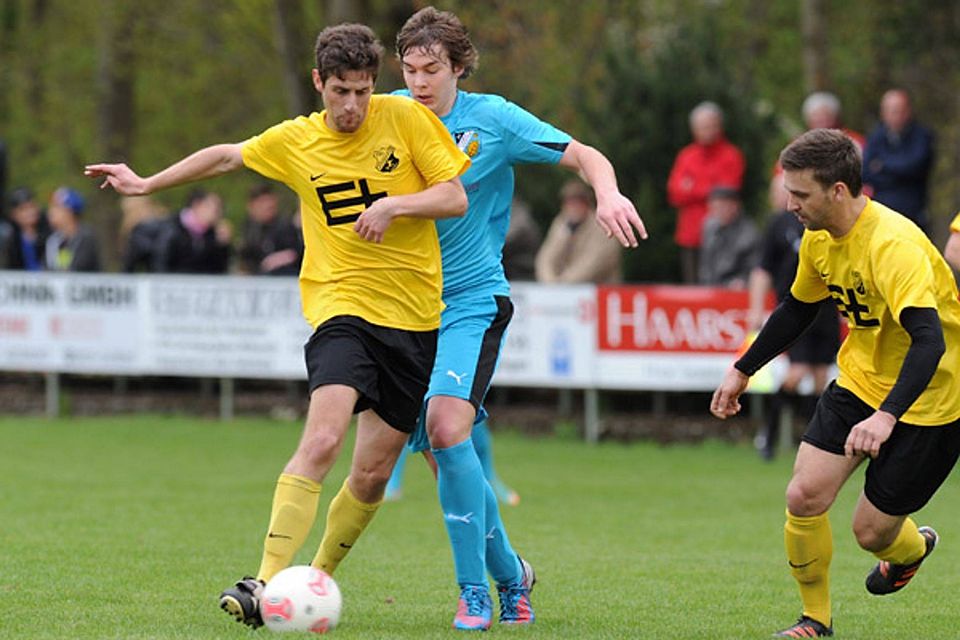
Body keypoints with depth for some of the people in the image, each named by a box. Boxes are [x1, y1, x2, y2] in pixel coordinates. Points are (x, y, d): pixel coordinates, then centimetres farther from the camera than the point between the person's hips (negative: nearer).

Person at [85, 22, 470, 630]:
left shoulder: (407, 118, 0)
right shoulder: (295, 140, 5)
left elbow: (456, 197, 0)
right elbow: (225, 156, 23)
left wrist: (395, 204, -17)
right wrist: (146, 183, 30)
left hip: (415, 317, 1)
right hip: (342, 308, -1)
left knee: (372, 474, 3)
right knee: (322, 438, -25)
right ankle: (267, 584, -27)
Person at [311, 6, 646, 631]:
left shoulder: (493, 119, -6)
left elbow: (585, 155, -2)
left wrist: (608, 194, -22)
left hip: (473, 302, -4)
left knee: (447, 427, -25)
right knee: (446, 460, 3)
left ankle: (475, 591, -16)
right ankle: (509, 572, 25)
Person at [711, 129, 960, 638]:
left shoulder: (893, 246, -31)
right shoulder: (818, 238, -3)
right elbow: (798, 308, 17)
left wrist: (886, 416, -52)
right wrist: (743, 371, 20)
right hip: (860, 380, 7)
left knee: (872, 530, -1)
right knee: (804, 497, -8)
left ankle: (912, 548, 38)